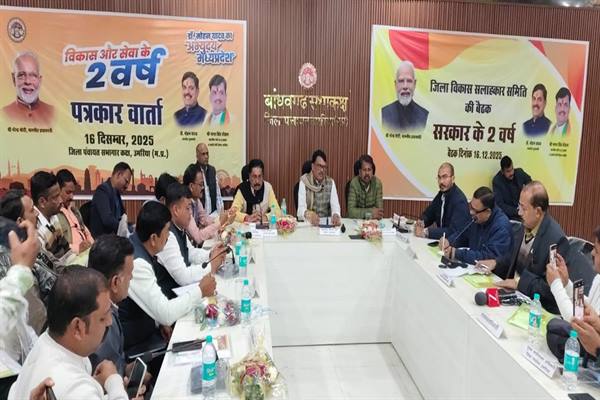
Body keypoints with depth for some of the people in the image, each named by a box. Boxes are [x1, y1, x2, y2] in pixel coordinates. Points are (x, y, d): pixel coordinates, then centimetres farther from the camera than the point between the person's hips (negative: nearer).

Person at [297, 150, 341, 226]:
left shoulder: (331, 182, 4)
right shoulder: (304, 182, -4)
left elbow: (335, 205, -7)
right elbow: (301, 209, -14)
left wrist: (336, 215, -29)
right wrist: (309, 214, -36)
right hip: (307, 223, -2)